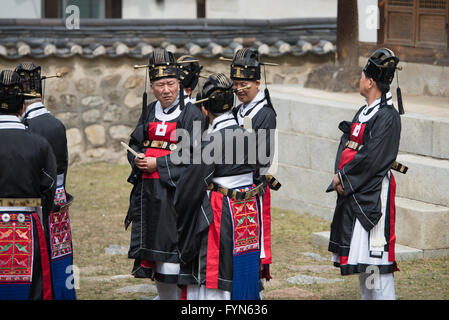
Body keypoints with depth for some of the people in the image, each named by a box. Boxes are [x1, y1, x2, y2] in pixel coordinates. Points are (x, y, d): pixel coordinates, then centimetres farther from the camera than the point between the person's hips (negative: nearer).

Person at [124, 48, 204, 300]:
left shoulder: (191, 114, -5)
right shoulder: (150, 112, 15)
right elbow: (134, 144, 21)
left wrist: (158, 163, -14)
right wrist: (138, 159, -2)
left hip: (174, 191, -6)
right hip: (147, 192, 6)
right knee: (154, 249, 11)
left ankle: (179, 295, -3)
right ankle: (164, 296, 22)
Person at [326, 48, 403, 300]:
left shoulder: (387, 116, -15)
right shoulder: (364, 112, 14)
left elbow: (371, 158, -21)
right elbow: (346, 144, 13)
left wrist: (344, 178, -12)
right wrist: (340, 175, -3)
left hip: (373, 193, -10)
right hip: (353, 192, 10)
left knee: (375, 253, -9)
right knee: (359, 255, 14)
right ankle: (367, 296, 22)